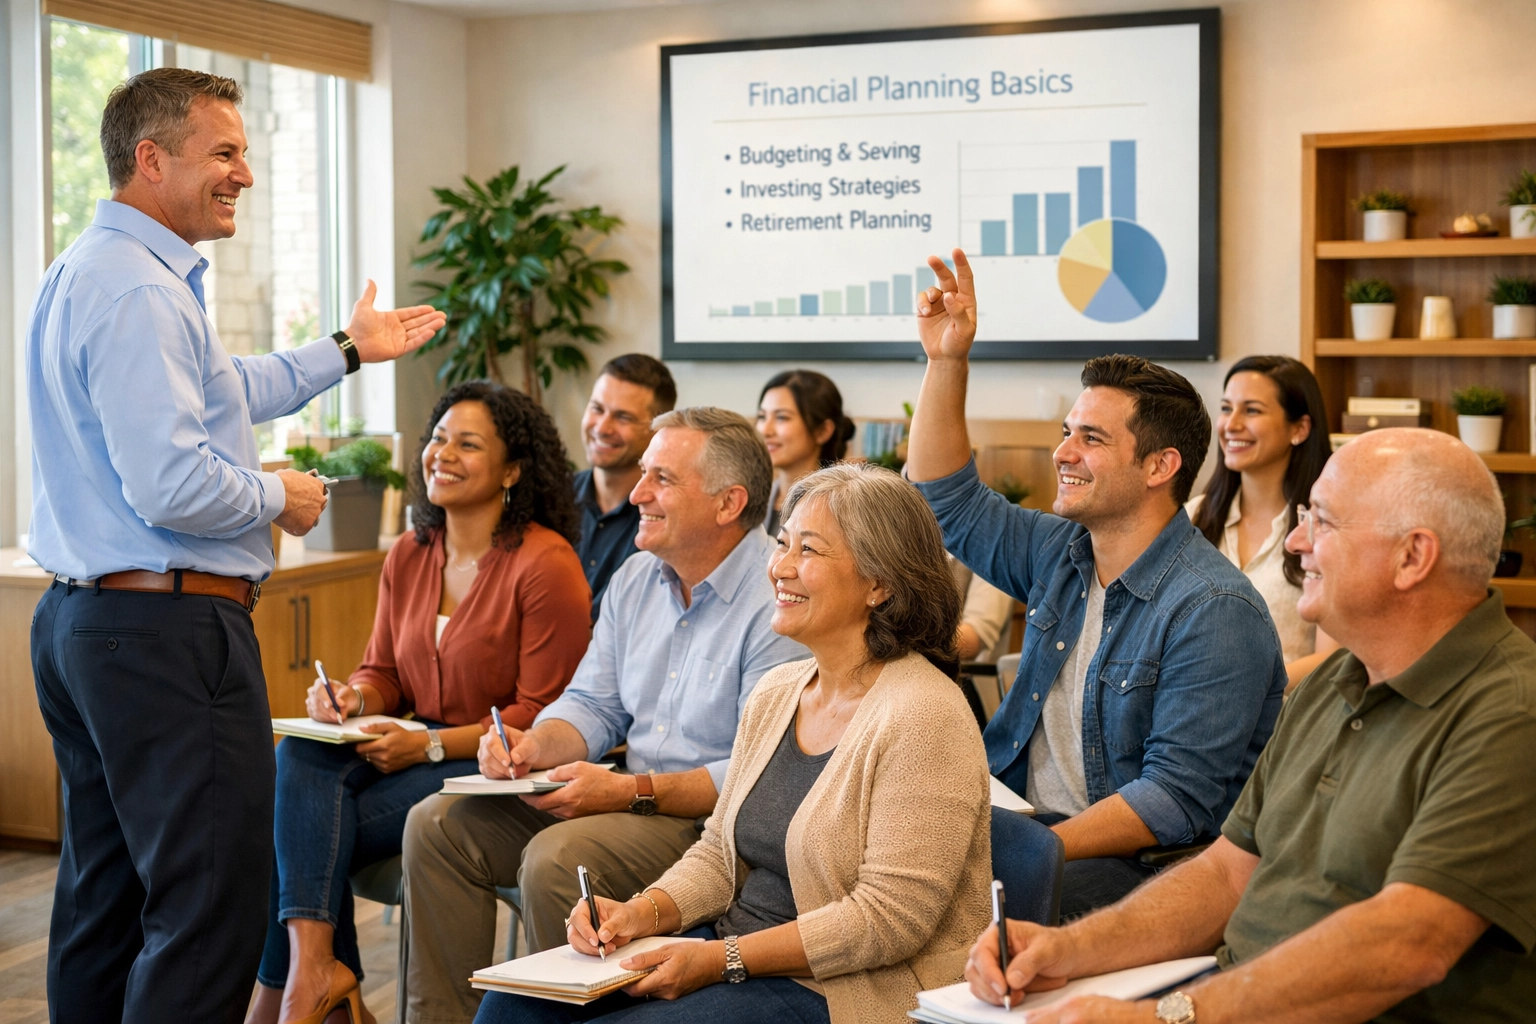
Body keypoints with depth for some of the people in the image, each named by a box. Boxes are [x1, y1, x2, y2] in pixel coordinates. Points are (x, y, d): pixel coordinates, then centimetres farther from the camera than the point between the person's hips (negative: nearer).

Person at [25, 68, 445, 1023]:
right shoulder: (137, 291, -18)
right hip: (169, 630, -11)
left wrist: (349, 350, 35)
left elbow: (219, 390, 30)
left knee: (107, 895, 17)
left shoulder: (91, 272, 17)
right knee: (212, 908, -7)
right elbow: (172, 488, -26)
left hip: (80, 622, 11)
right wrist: (279, 497, -7)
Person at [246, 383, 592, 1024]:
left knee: (300, 829, -22)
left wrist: (430, 745, -19)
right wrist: (353, 698, -6)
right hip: (422, 750, 7)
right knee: (296, 757, -24)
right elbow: (385, 673, 18)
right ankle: (314, 964, -30)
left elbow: (542, 712, -13)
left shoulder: (547, 564, -12)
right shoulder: (408, 557, 10)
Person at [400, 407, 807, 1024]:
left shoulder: (779, 602, -18)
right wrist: (535, 746, -7)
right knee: (438, 824, -3)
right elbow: (594, 705, 16)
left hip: (719, 819, -8)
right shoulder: (636, 578, 11)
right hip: (630, 798, 9)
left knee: (555, 858, -32)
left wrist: (633, 792, -24)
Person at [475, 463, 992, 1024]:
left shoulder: (922, 716, -17)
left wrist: (725, 959, -21)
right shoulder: (774, 693, 10)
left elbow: (890, 919, -21)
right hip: (731, 947, 8)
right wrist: (643, 913, -5)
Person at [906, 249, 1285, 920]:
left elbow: (1177, 800, -19)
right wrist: (946, 361, 12)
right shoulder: (1062, 553, 10)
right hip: (1019, 818, 8)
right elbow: (950, 504, 22)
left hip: (1141, 862, -8)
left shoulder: (1214, 611, -15)